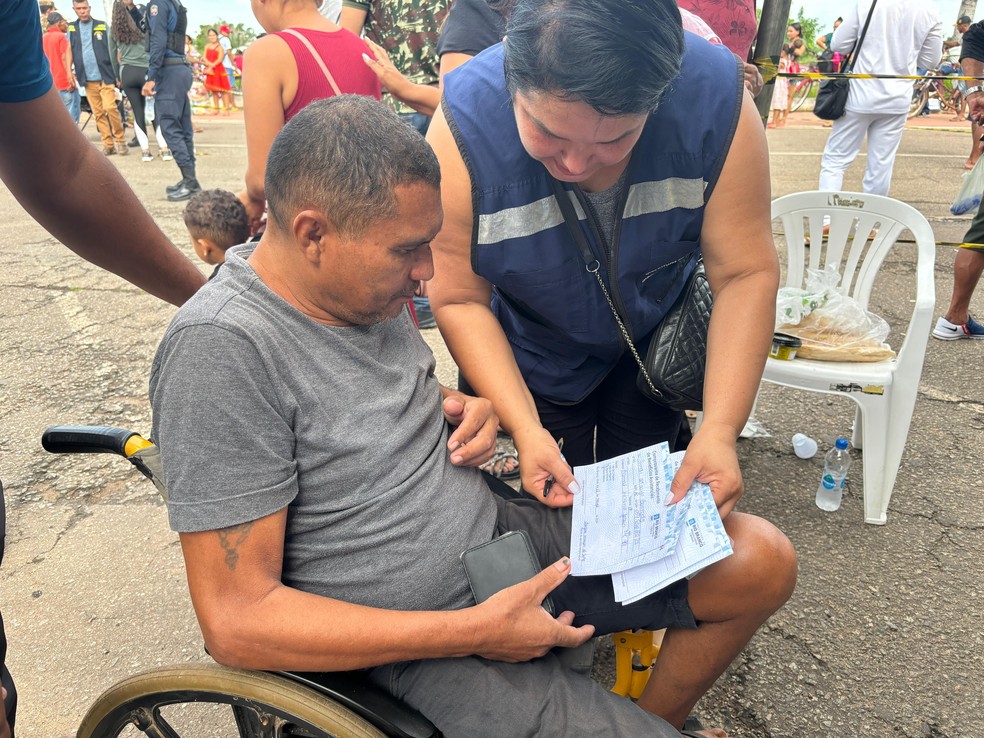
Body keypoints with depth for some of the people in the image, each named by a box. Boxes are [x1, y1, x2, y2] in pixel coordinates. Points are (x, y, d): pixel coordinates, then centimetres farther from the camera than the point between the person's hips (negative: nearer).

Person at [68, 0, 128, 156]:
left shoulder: (102, 26, 5)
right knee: (98, 113, 3)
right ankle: (108, 144, 7)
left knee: (110, 108, -15)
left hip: (105, 76, -3)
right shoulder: (71, 29, 10)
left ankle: (120, 140, -3)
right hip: (88, 79, 3)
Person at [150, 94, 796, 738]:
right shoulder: (221, 348, -23)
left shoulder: (364, 285, 0)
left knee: (763, 562, 2)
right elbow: (235, 620, -22)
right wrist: (473, 632, -22)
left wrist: (460, 409, -3)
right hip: (422, 645, -6)